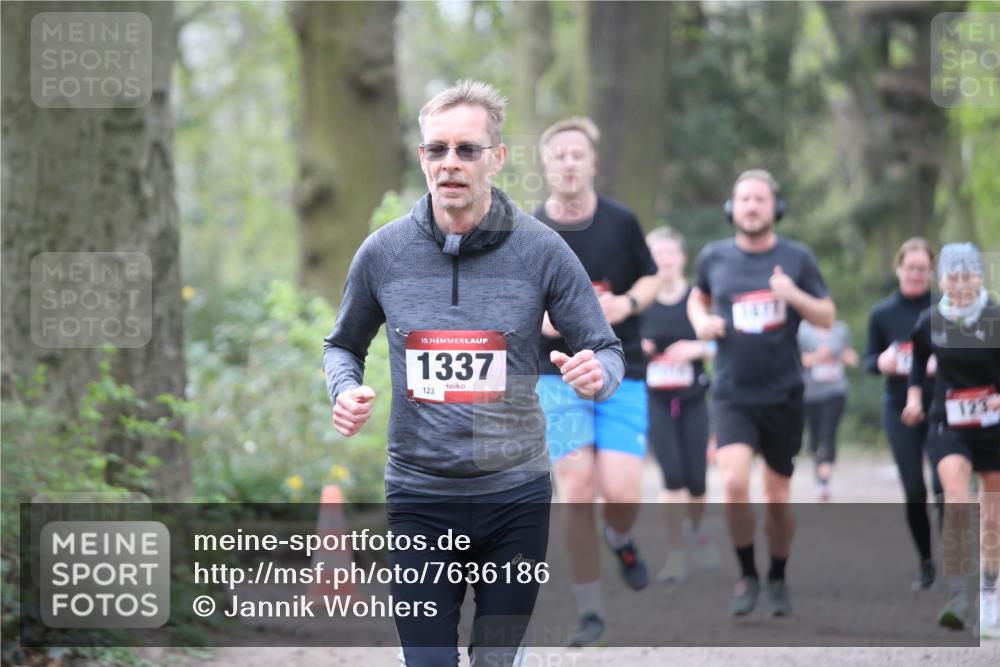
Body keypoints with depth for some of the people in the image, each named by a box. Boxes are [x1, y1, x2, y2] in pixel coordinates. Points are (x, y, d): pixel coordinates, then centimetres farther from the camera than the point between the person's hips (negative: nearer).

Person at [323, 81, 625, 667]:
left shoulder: (542, 250, -4)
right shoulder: (383, 253, -1)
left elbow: (608, 351, 2)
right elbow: (343, 346, 15)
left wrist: (598, 372, -22)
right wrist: (346, 390, -7)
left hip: (516, 495, 0)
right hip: (420, 496, 0)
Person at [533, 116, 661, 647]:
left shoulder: (620, 221, -1)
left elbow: (651, 278, 12)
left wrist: (626, 304, -9)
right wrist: (538, 319, -14)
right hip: (558, 374, 0)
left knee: (621, 490, -12)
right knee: (576, 487, -9)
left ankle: (621, 540, 27)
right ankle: (589, 611, 2)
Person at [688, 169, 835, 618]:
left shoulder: (797, 258, 0)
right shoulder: (714, 257, 3)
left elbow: (827, 317, 3)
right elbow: (698, 297, 22)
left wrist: (794, 296, -16)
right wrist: (701, 321, 0)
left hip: (783, 395, 0)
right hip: (732, 394, 0)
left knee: (778, 498, 8)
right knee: (735, 484, -20)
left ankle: (777, 580, 29)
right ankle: (747, 577, -3)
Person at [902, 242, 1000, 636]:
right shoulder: (929, 323, -2)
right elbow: (918, 362, 18)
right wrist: (914, 397, 5)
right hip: (947, 425, 0)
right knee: (956, 499, -23)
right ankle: (956, 596, -21)